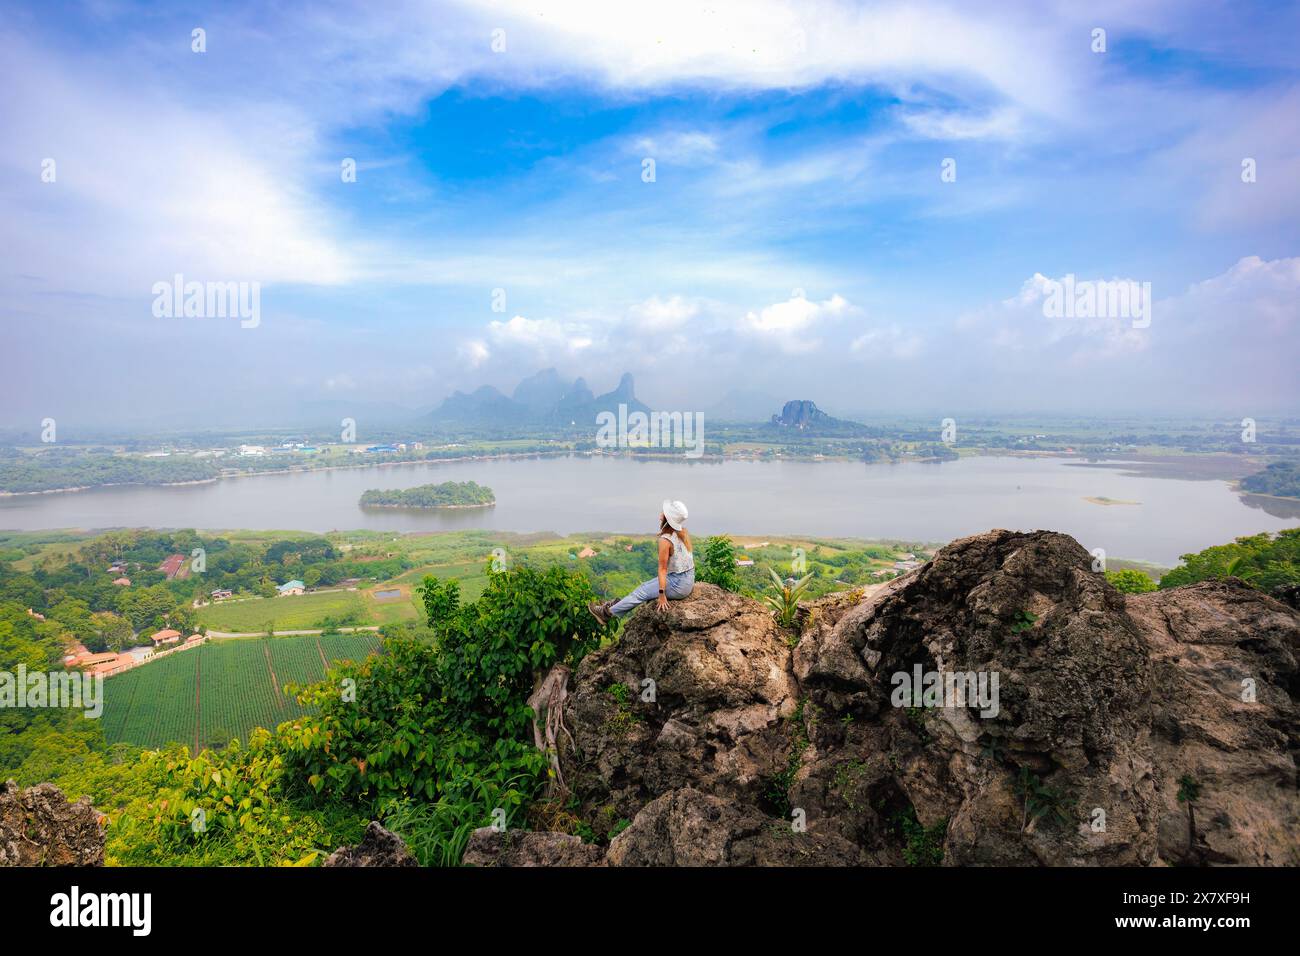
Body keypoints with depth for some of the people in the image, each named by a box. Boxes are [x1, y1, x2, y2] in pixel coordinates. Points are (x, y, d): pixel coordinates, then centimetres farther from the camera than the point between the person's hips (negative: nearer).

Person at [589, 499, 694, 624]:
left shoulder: (665, 539, -21)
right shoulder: (683, 532, 2)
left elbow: (662, 569, -20)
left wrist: (662, 595, -18)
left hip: (677, 584, -8)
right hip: (689, 581, 8)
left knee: (641, 592, 8)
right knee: (646, 586, 22)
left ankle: (607, 613, 23)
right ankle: (616, 605, 35)